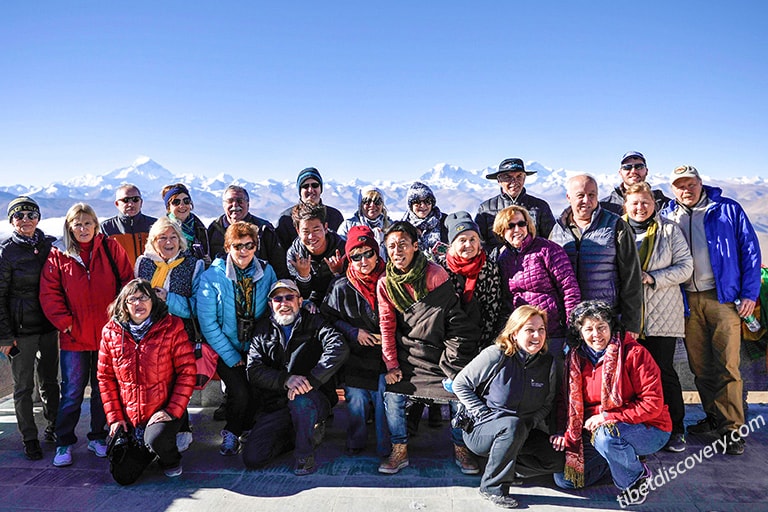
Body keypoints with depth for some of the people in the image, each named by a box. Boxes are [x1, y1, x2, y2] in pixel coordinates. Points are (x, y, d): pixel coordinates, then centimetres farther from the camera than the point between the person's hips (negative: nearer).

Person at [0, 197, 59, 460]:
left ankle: (53, 428, 32)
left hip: (48, 326, 4)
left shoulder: (50, 245, 4)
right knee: (24, 386, 7)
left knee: (50, 381, 15)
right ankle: (29, 438, 21)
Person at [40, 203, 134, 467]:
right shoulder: (58, 255, 0)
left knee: (103, 388, 13)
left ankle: (98, 438, 28)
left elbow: (128, 280, 2)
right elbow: (49, 294, -1)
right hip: (74, 337, -1)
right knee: (72, 392, 5)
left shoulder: (111, 248, 1)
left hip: (108, 334, 1)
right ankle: (64, 443, 20)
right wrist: (65, 322, -8)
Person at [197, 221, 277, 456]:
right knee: (241, 392, -21)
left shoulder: (266, 272, -1)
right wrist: (232, 357, -12)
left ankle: (250, 430, 15)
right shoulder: (212, 277, -8)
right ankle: (231, 433, 10)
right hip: (226, 350, -2)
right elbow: (208, 324, -10)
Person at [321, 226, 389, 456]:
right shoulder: (341, 288, -3)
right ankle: (356, 443, 32)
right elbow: (328, 318, 3)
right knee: (356, 402, 8)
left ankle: (386, 449, 22)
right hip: (355, 358, 0)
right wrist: (354, 332, -8)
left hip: (385, 357, 0)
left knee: (385, 402, 2)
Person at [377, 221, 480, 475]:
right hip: (408, 354, 2)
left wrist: (451, 366, -10)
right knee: (393, 395, -11)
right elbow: (387, 326, 3)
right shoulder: (385, 284, 0)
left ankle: (460, 448, 13)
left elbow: (456, 321, -8)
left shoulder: (435, 274, -10)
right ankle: (399, 451, 9)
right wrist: (391, 364, -5)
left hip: (440, 348, -2)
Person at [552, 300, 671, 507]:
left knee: (606, 436, -38)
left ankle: (637, 478, -6)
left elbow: (653, 403, -19)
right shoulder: (575, 359, -1)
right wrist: (564, 435, -8)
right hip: (596, 430, 6)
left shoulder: (634, 353, -16)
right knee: (563, 479, -3)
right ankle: (618, 460, 18)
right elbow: (569, 401, 8)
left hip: (648, 429, -5)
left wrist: (608, 417, -24)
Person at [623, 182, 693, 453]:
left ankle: (675, 429, 17)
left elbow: (685, 267, 0)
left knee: (664, 371, 2)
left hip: (661, 315, -1)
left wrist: (652, 278, -13)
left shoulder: (669, 230, 5)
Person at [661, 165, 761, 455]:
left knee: (726, 366, -6)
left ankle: (732, 428, 3)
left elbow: (750, 250, 4)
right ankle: (715, 418, 22)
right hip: (688, 301, 3)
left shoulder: (728, 209, 5)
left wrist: (750, 293, -3)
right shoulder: (667, 217, 11)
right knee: (700, 366, 8)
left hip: (723, 297, -3)